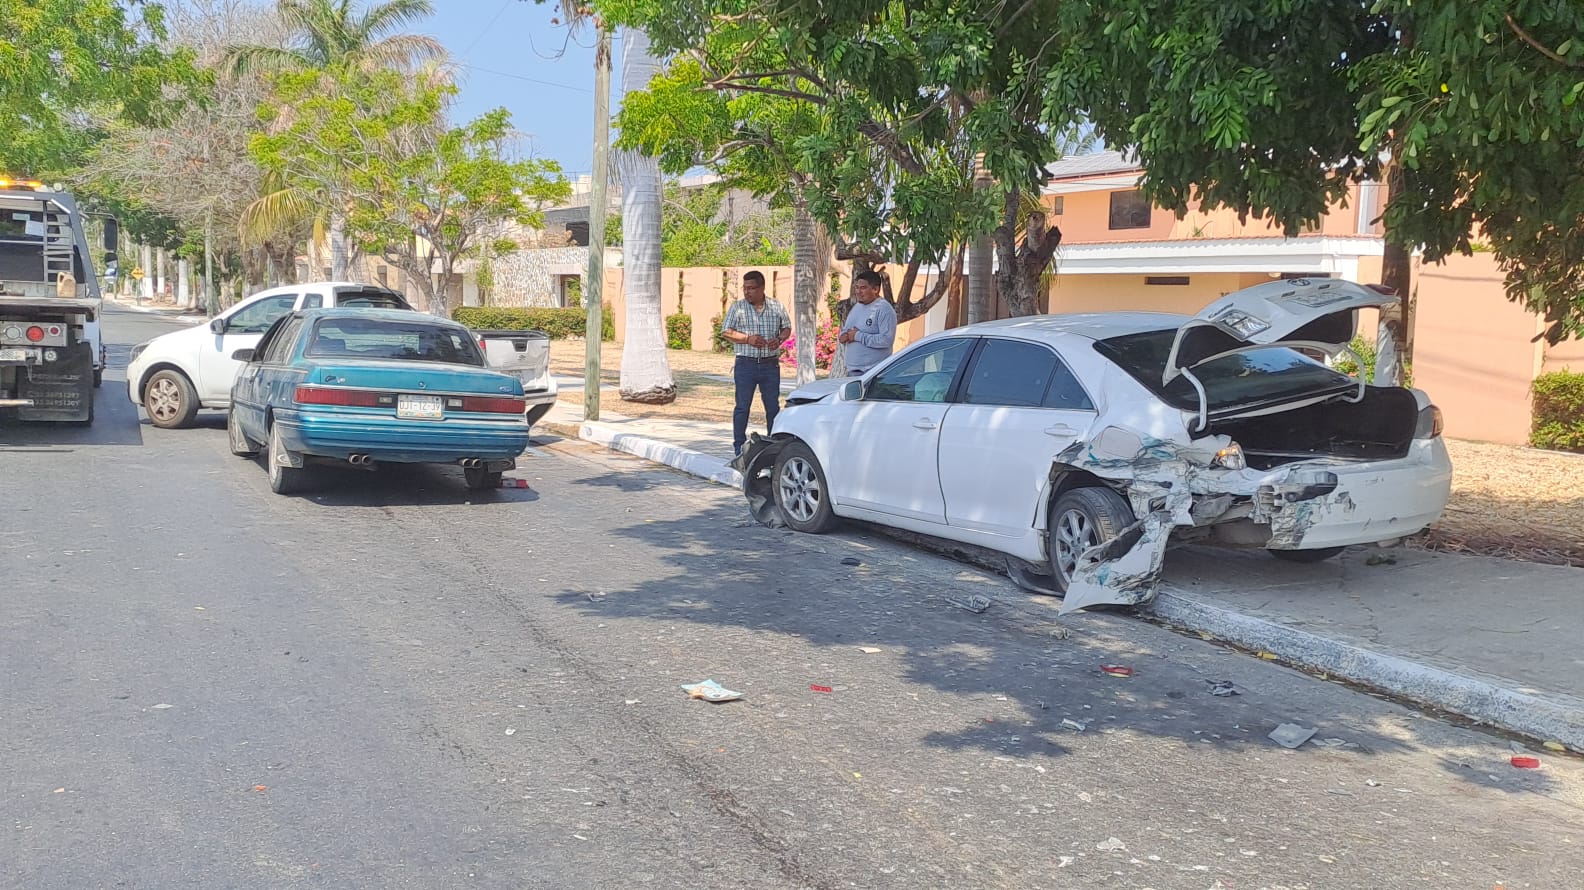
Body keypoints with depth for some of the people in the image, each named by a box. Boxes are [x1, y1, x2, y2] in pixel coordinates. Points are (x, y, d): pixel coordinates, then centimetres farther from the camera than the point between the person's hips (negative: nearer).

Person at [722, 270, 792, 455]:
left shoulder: (776, 307, 7)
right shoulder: (737, 308, 1)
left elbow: (787, 328, 15)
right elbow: (726, 331, -2)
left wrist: (779, 339, -7)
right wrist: (748, 339, -15)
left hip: (770, 365, 2)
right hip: (746, 364, -2)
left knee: (773, 406, 7)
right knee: (742, 406, 1)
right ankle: (739, 445, 8)